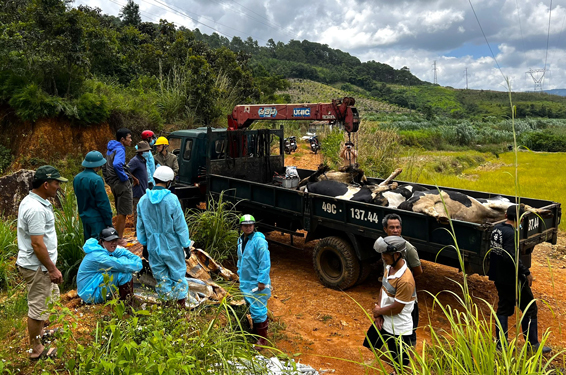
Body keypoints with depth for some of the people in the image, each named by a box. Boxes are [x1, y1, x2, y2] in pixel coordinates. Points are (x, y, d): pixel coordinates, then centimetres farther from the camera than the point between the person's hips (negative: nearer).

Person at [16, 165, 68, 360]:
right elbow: (37, 244, -27)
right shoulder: (36, 209, -26)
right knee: (38, 307, 3)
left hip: (38, 264, 10)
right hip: (37, 266, -10)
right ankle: (37, 349, 18)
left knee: (50, 297, 26)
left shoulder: (32, 201, 7)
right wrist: (52, 269, -20)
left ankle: (39, 332, 45)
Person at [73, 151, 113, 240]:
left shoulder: (77, 178, 6)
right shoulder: (96, 180, -18)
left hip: (84, 217, 8)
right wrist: (109, 222, -10)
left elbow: (80, 199, 15)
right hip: (96, 219, -8)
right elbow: (103, 203, -17)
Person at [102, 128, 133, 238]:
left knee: (120, 212, 18)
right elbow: (117, 164, -33)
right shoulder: (120, 149, -15)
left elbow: (104, 166, 24)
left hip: (114, 184, 10)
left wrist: (109, 181, 22)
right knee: (123, 213, -2)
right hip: (122, 185, -10)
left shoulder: (110, 149, 16)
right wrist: (124, 177, -21)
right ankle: (119, 238, 2)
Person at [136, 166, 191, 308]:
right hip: (172, 246, -3)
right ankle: (181, 306, 17)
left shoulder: (143, 200, -2)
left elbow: (140, 227, 7)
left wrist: (144, 244, 19)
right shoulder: (172, 199, -16)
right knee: (178, 276, 11)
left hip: (153, 247, 4)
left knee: (161, 278, 15)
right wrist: (186, 244, -2)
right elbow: (180, 225, -11)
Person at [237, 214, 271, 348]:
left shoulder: (259, 241, -19)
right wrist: (240, 274, 22)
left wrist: (262, 281, -22)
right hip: (245, 282, 8)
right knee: (251, 308, 19)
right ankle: (256, 331, 36)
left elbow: (265, 263, -21)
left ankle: (262, 338, 9)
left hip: (257, 283, -8)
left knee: (258, 310, -4)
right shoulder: (241, 240, 7)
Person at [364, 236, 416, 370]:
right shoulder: (389, 267, -4)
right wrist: (378, 314, -4)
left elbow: (396, 308, -26)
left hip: (398, 329, -9)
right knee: (372, 346, 25)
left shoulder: (405, 281, -31)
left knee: (401, 365, 9)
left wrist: (378, 311, -9)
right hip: (383, 321, 9)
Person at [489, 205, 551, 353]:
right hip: (513, 279, -8)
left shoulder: (496, 228, 3)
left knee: (503, 308, 16)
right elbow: (511, 257, -29)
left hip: (499, 277, 8)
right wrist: (526, 273, -19)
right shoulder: (511, 234, -22)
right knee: (529, 309, 9)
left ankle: (501, 343, 20)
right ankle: (533, 344, 19)